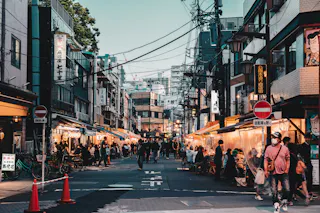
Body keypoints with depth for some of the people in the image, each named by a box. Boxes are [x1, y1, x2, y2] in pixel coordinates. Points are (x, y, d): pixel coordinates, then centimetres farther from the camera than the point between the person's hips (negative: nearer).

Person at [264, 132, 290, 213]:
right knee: (274, 191, 3)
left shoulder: (285, 149, 4)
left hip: (283, 173, 0)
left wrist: (287, 169, 0)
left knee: (286, 189, -5)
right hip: (273, 173, 0)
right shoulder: (269, 148, 3)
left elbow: (288, 160, 10)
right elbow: (266, 159, 4)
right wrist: (266, 170, -5)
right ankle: (276, 205, 15)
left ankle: (284, 202, 22)